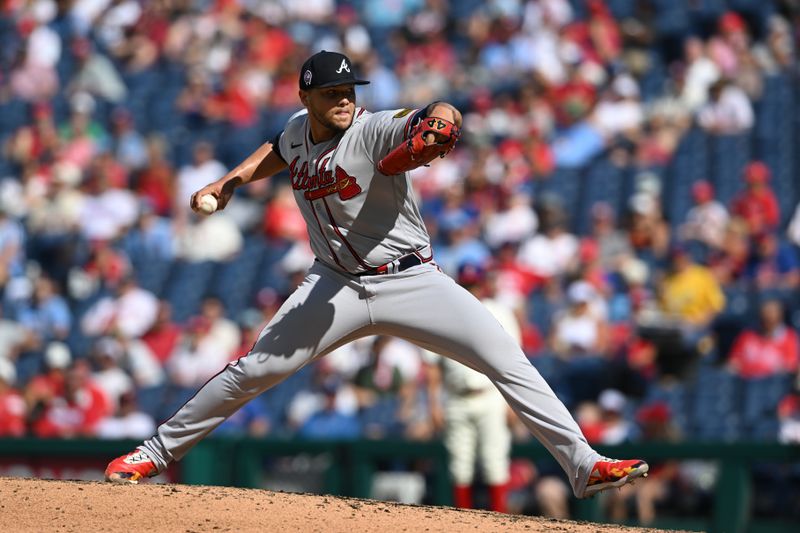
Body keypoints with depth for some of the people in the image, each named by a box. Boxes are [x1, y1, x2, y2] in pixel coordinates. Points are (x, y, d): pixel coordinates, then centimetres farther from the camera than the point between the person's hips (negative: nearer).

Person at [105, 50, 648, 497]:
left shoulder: (374, 130, -16)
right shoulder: (299, 130, 3)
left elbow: (444, 115, -35)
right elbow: (278, 151, 30)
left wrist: (437, 123, -58)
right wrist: (228, 182, 18)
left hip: (412, 281, -4)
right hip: (336, 286, 4)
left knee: (507, 358, -17)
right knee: (255, 370, -4)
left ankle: (583, 464, -15)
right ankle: (156, 453, 10)